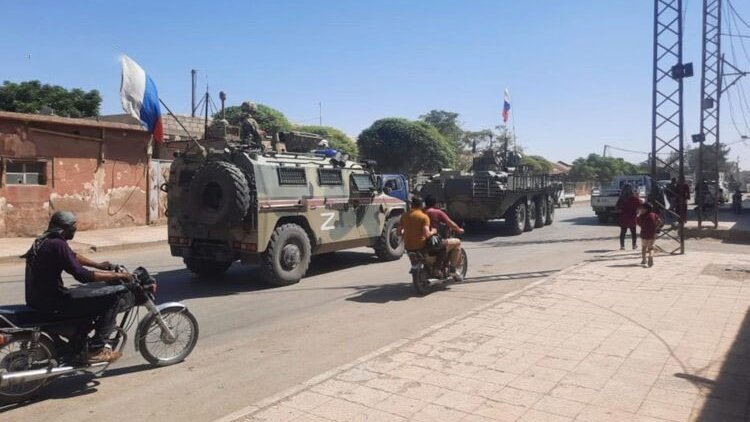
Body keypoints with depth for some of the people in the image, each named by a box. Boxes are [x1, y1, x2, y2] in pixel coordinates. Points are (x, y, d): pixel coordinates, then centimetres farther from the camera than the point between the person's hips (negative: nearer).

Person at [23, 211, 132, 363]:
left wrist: (98, 265, 24)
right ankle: (96, 349, -6)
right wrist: (116, 275, -18)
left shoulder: (45, 240, 9)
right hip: (52, 305, -10)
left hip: (37, 299, 10)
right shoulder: (57, 244, -21)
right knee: (113, 297, -12)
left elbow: (73, 256, 25)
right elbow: (82, 275, -25)